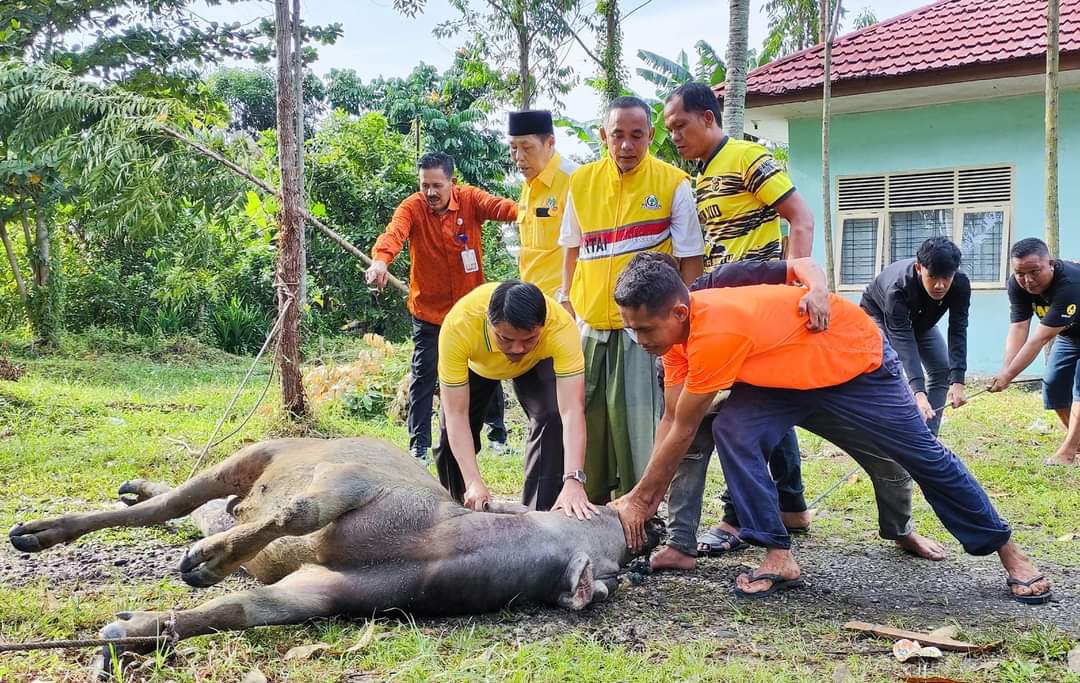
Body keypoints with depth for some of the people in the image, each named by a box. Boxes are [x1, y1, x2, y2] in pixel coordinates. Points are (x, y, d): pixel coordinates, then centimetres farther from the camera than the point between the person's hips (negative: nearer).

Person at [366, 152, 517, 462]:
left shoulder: (469, 199, -10)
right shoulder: (412, 208, -14)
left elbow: (497, 206, -30)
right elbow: (394, 233, -33)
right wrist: (381, 260, -56)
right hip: (429, 311, -2)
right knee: (424, 378, 1)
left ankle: (497, 433, 30)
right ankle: (419, 446, 10)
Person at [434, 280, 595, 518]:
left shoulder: (561, 326, -43)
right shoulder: (458, 325, -43)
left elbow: (572, 411, -47)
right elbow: (456, 415, -39)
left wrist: (573, 481, -59)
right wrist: (474, 482, -49)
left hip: (536, 363, 0)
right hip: (476, 364, 1)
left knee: (552, 418, -24)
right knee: (451, 435, -3)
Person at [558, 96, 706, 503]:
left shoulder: (673, 184, -5)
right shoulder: (582, 182, 6)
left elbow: (691, 258, -3)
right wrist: (566, 297, 15)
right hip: (589, 323, 4)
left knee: (639, 423, -4)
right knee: (585, 418, 11)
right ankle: (593, 505, 28)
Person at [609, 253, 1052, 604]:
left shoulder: (715, 332, -39)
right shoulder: (677, 328, -13)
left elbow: (683, 431, -30)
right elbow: (671, 421, -8)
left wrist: (640, 499, -20)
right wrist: (647, 496, -11)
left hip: (857, 360, -7)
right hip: (790, 375, 7)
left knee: (924, 458, 4)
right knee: (733, 431, -18)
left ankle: (1007, 552, 24)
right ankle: (779, 558, -9)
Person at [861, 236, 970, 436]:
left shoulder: (960, 284, -32)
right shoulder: (897, 287, -44)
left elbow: (958, 332, -33)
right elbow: (903, 341, -48)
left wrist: (957, 382, -43)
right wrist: (918, 393, -57)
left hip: (920, 320, 5)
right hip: (878, 315, -5)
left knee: (942, 369, -6)